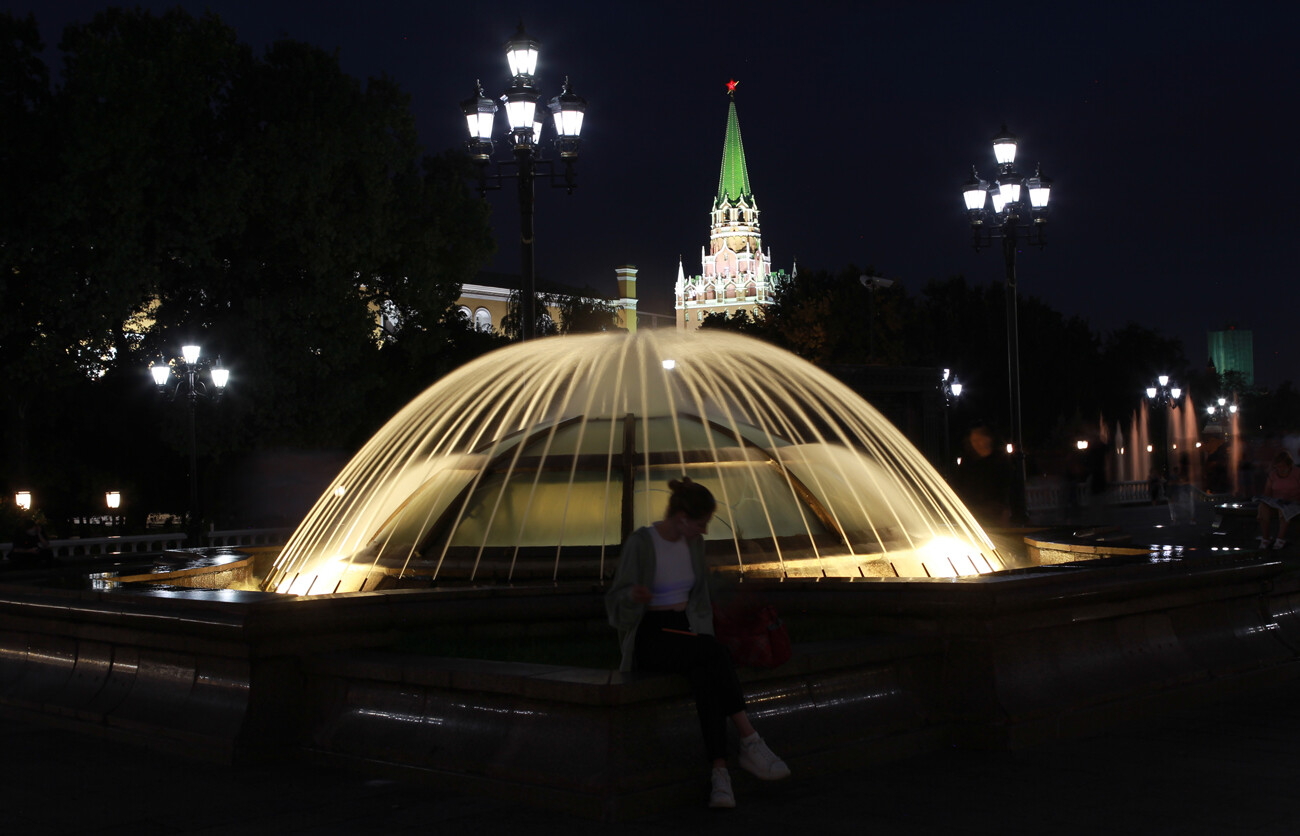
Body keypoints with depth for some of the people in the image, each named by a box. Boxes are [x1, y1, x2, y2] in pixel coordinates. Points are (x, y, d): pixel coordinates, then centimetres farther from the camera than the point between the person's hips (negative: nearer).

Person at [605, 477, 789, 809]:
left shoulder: (693, 543, 7)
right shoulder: (640, 543, -11)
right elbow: (617, 600, -11)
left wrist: (702, 637, 0)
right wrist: (634, 596, -35)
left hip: (686, 633, 5)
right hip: (649, 639, -5)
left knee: (705, 674, -32)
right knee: (717, 652, -33)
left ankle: (720, 773, -38)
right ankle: (750, 743, -28)